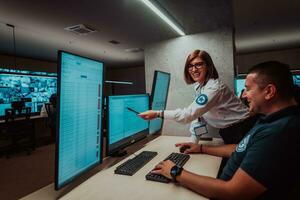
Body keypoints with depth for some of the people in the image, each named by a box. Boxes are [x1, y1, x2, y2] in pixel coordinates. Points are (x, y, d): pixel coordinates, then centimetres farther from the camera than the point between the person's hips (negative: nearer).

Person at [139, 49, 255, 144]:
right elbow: (197, 113, -1)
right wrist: (193, 141, -7)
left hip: (241, 131, -7)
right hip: (226, 131, 7)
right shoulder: (199, 86, 0)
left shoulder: (213, 88, -29)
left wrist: (158, 113, -38)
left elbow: (190, 113, -36)